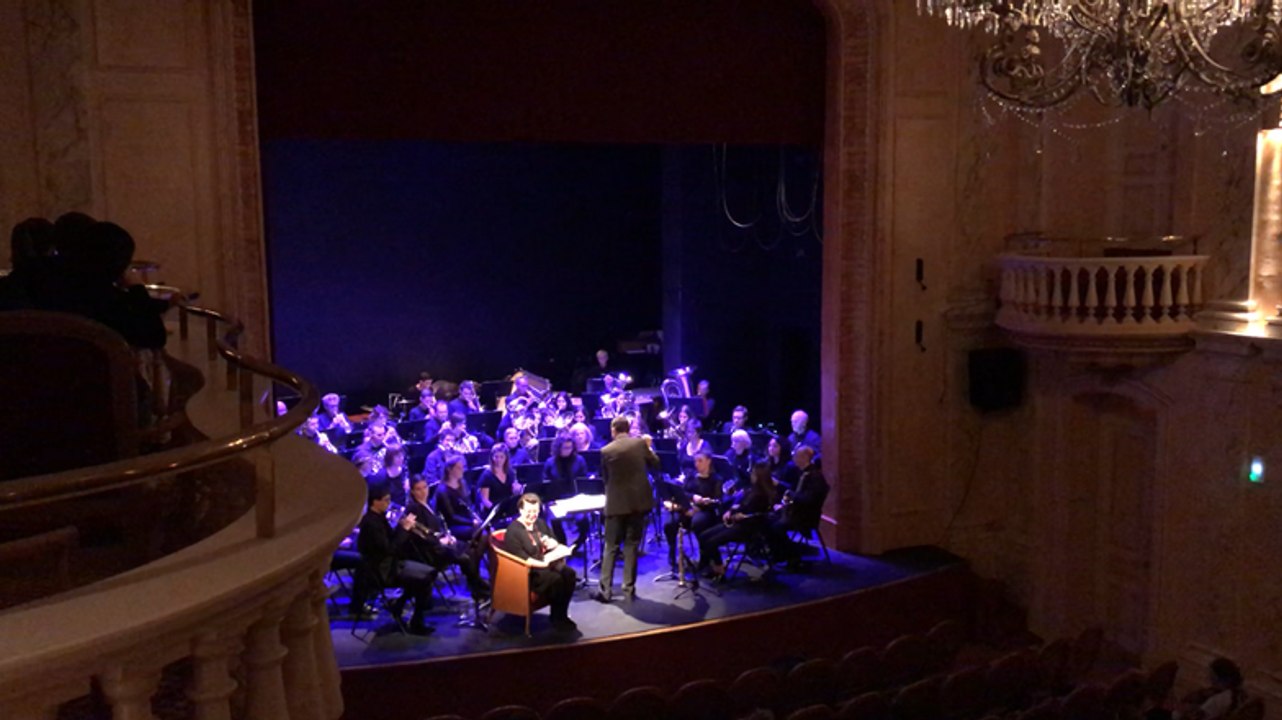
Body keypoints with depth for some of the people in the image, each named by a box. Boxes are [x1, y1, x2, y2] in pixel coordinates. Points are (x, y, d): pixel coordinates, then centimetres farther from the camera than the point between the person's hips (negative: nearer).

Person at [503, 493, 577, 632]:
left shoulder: (540, 523, 14)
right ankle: (556, 618, -14)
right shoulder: (513, 531, -11)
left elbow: (555, 543, 20)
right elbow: (520, 558, -20)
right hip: (528, 571, -7)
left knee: (569, 574, -21)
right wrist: (543, 564, -27)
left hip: (547, 562, 7)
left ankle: (562, 615, -12)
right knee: (556, 579, -31)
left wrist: (551, 543, -5)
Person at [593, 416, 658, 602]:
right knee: (631, 546, 8)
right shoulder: (640, 443, -4)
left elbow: (604, 477, 7)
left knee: (610, 547, 6)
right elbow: (656, 463, 8)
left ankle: (605, 590, 5)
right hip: (639, 501, 1)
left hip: (616, 503, -1)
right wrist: (648, 447, 23)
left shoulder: (606, 450, -5)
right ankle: (629, 589, 9)